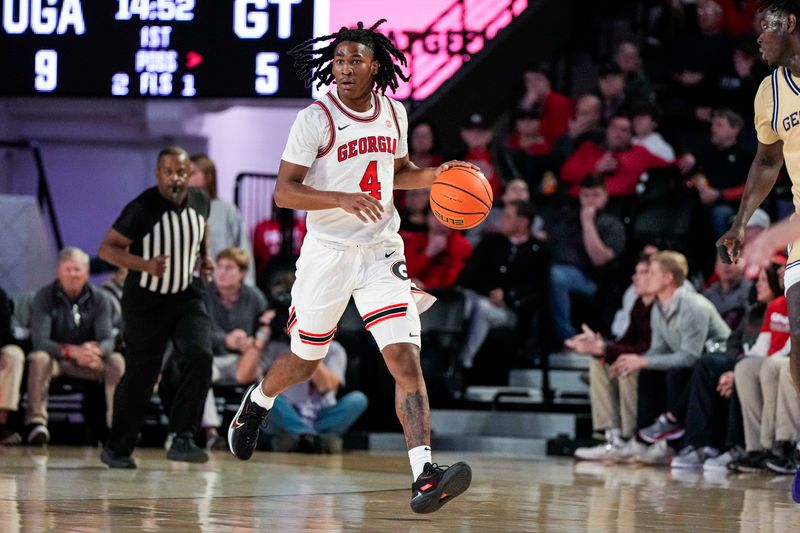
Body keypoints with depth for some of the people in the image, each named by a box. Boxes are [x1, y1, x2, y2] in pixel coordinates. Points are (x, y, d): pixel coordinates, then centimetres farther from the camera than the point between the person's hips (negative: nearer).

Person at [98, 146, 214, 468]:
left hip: (188, 297, 4)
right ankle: (117, 449, 19)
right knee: (140, 376, 1)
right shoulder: (142, 209, -19)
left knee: (199, 357, -20)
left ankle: (182, 440, -17)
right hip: (146, 301, -4)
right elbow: (107, 248, -18)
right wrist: (146, 265, -31)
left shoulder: (200, 201, -2)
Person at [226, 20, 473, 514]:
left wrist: (433, 175, 3)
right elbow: (284, 191, -14)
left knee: (406, 357, -15)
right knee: (304, 361, 15)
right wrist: (342, 199, -28)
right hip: (328, 252, -2)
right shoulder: (316, 119, -11)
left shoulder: (394, 113, 5)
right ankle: (257, 402, 51)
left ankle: (424, 476, -25)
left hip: (381, 252, 3)